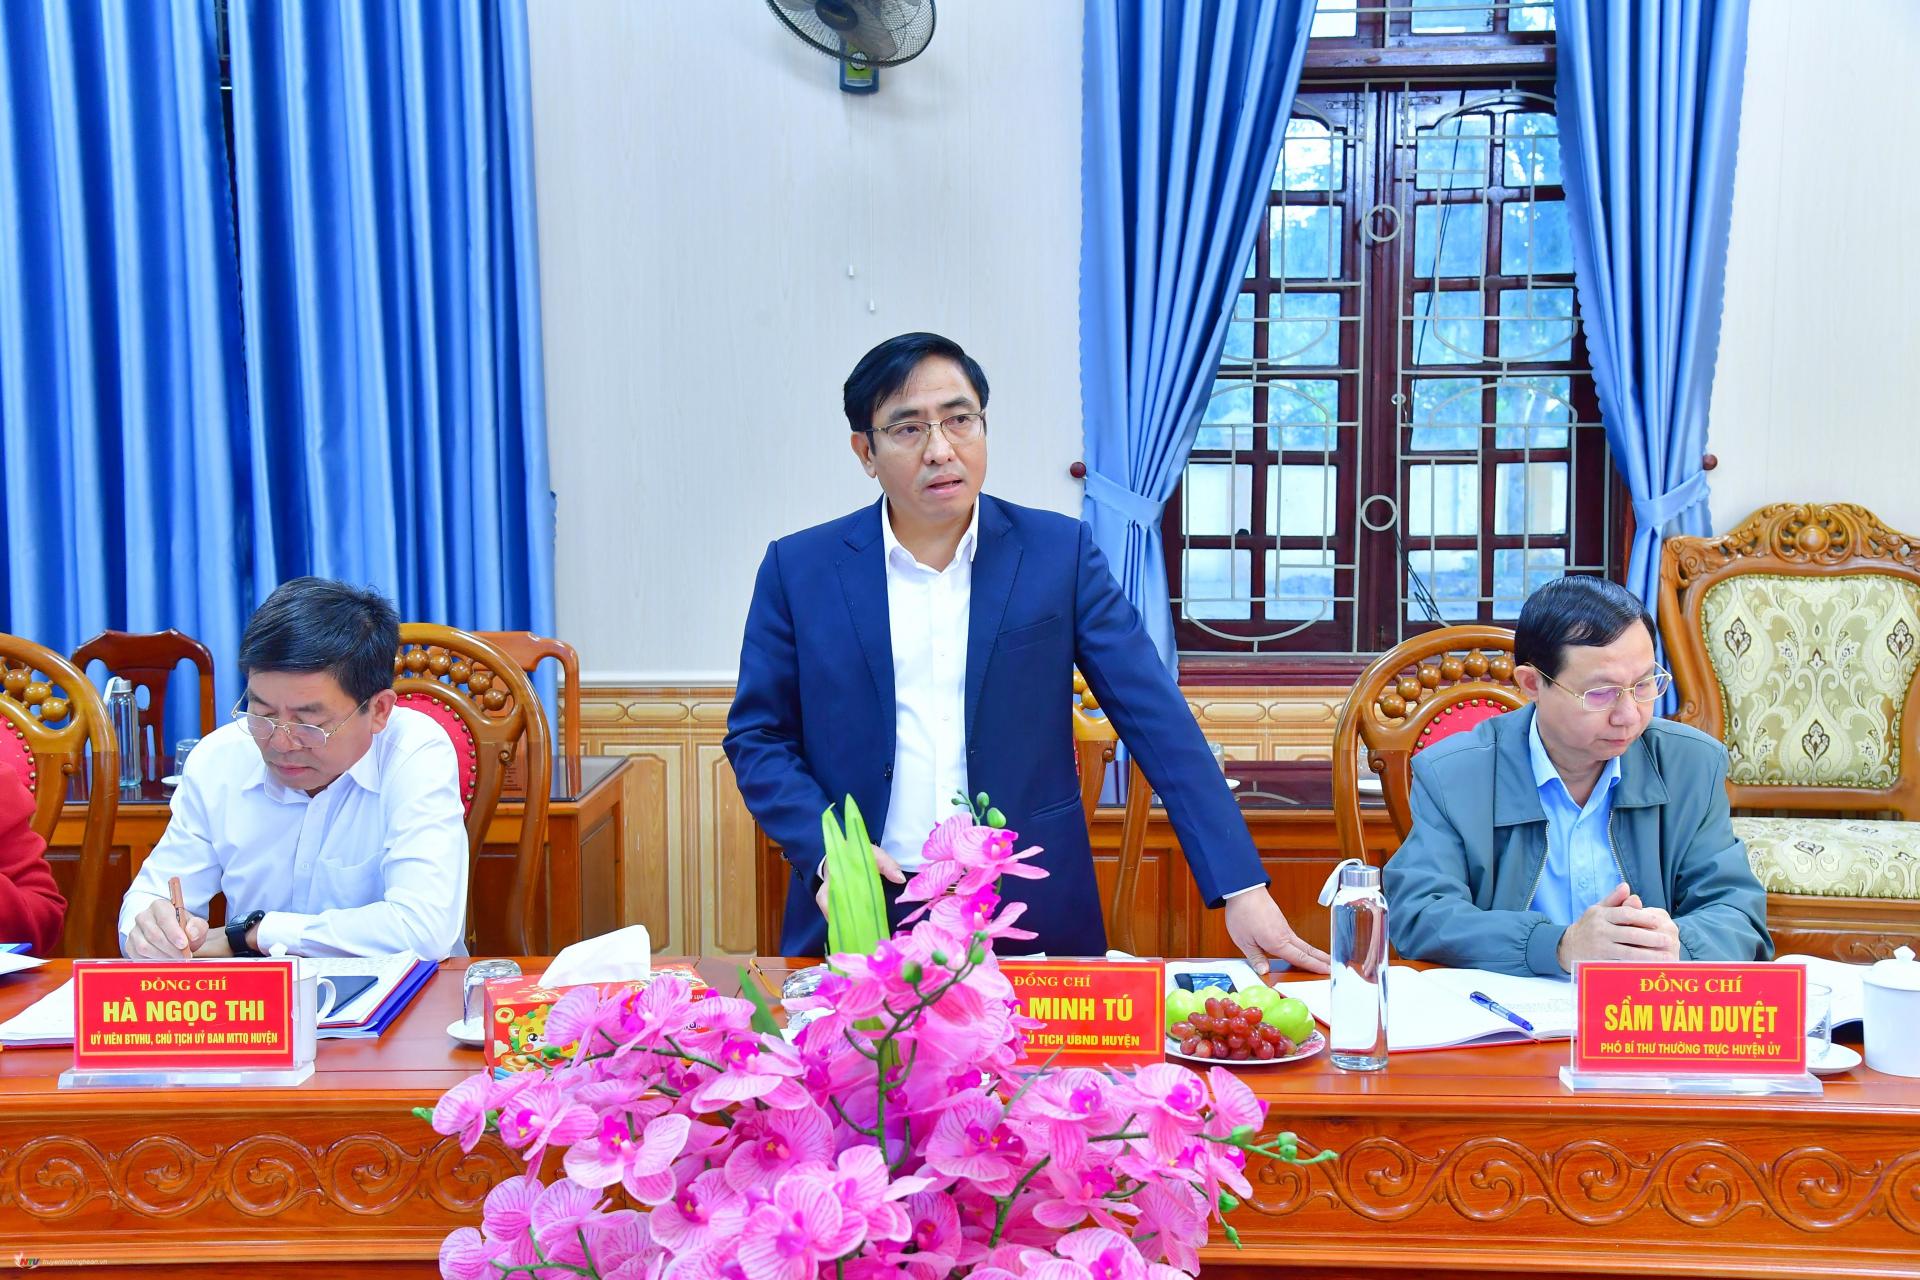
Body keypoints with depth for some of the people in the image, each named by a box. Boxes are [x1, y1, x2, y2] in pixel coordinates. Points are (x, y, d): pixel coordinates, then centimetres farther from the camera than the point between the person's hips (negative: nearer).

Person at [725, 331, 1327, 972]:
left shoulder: (1059, 552, 0)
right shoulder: (799, 569, 2)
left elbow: (1157, 720, -3)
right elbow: (757, 738, 7)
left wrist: (1242, 888, -10)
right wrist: (826, 849, -11)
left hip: (1031, 917, 0)